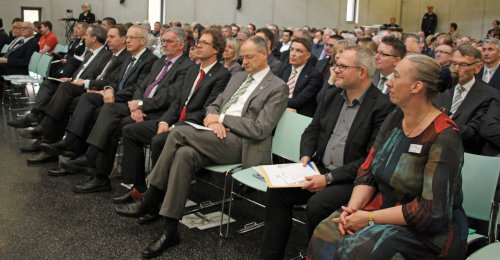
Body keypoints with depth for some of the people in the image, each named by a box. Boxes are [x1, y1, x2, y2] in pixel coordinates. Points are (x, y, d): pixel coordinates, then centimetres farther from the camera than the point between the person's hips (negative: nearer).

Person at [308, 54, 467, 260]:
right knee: (324, 235, -15)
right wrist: (352, 208, -12)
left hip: (429, 230, -6)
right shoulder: (394, 120, 4)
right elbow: (367, 173, 6)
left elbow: (432, 210, -22)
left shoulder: (444, 138, -19)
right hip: (384, 208, 7)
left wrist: (371, 218, -20)